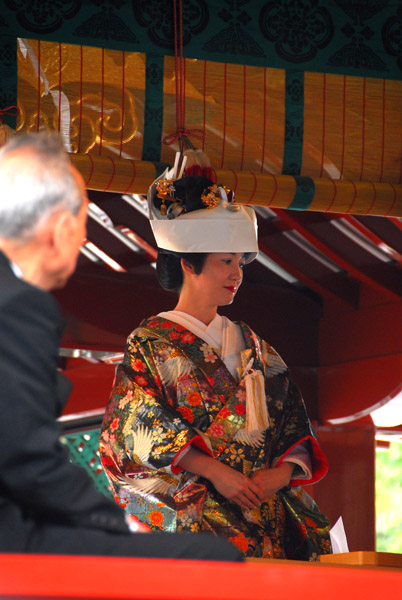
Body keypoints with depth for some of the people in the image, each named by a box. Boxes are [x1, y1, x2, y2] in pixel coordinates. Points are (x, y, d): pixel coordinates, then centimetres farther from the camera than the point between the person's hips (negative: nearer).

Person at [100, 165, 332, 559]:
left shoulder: (249, 345, 23)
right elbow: (140, 427, -5)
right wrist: (215, 472, -16)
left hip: (261, 496, 5)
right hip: (185, 503, -5)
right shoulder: (149, 342, 7)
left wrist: (281, 472, -6)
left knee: (309, 539, -23)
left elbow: (291, 421, 16)